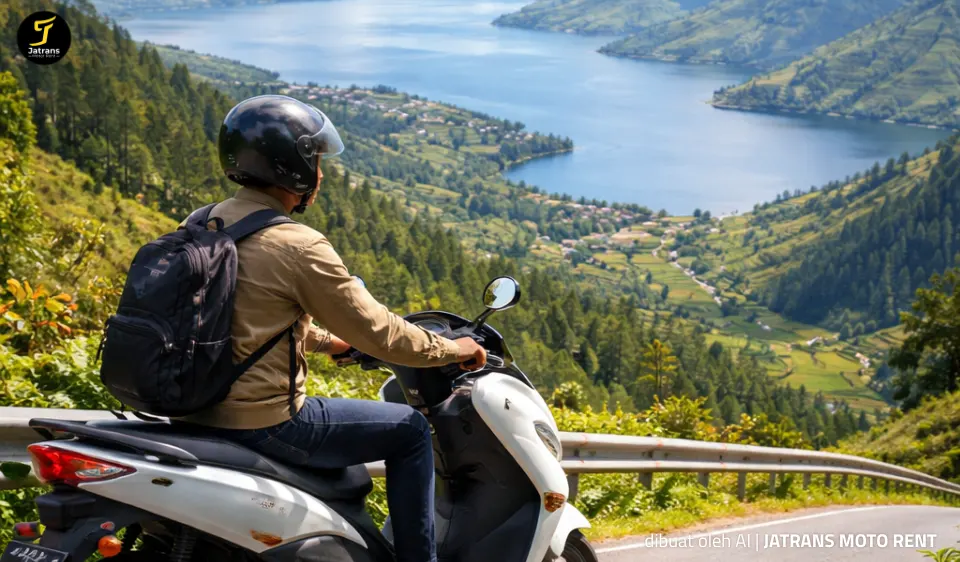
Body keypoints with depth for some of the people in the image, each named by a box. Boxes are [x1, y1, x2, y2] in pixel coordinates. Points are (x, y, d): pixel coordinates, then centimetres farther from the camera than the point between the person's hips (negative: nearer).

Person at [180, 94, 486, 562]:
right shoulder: (299, 247, -18)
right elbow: (377, 333, -12)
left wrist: (329, 341, 30)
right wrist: (453, 349, 4)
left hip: (196, 412, 9)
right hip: (262, 423, -9)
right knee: (410, 430, 6)